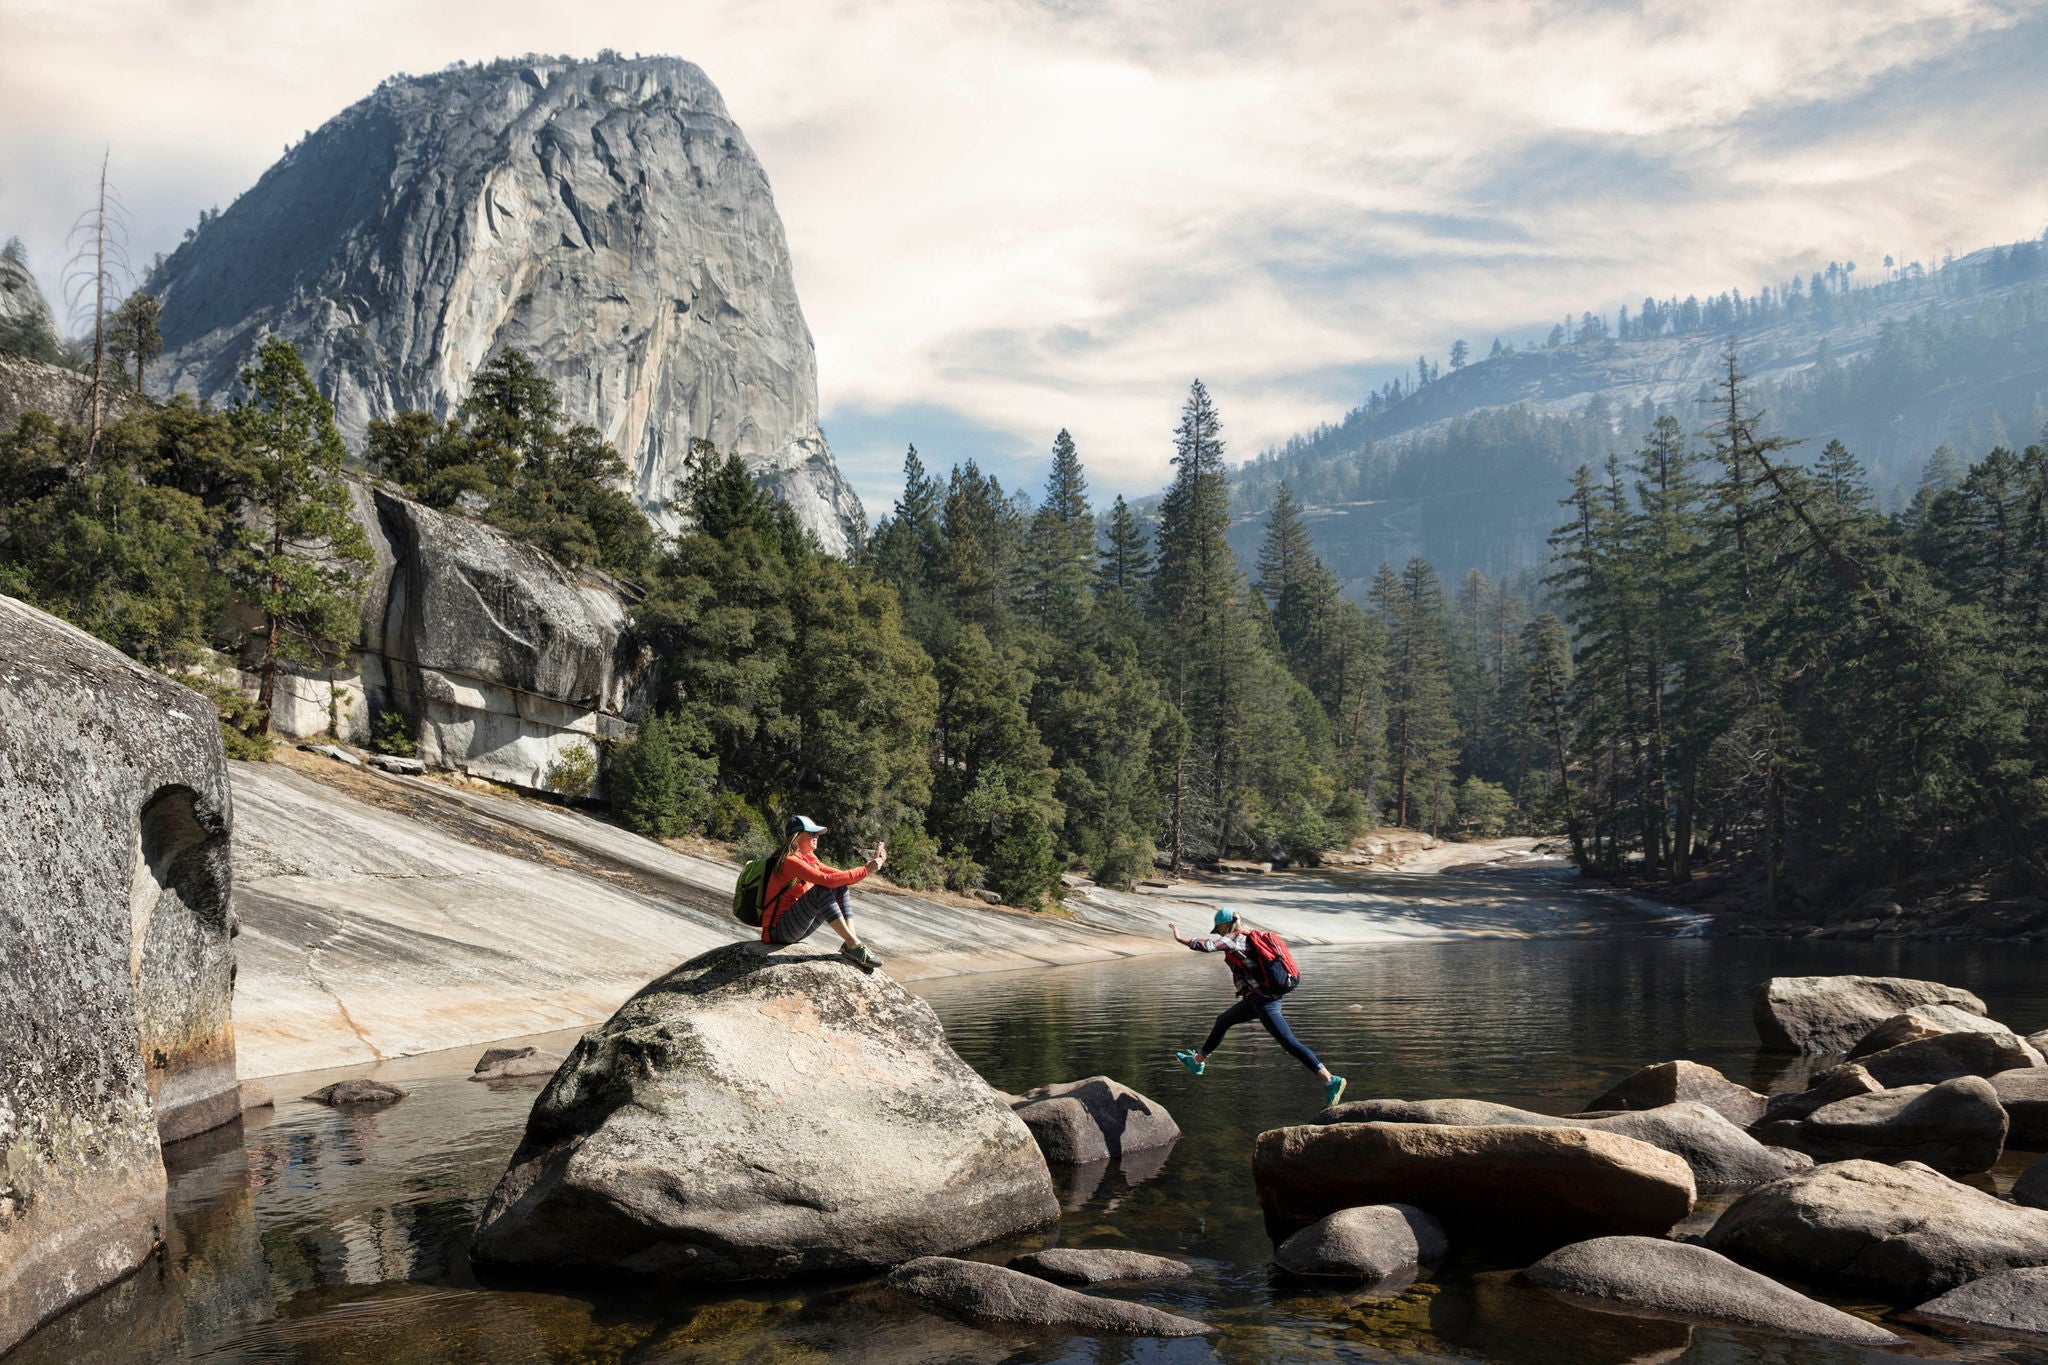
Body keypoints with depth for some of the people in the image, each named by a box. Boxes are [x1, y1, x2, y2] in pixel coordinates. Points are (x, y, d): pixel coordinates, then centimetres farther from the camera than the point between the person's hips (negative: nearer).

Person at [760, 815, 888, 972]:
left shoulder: (809, 859, 12)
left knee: (841, 887, 4)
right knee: (821, 891, -28)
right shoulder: (789, 861, -18)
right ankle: (853, 945, -26)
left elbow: (839, 875, 8)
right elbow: (826, 880, -29)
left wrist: (868, 866, -6)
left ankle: (851, 942, -12)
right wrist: (865, 870, -26)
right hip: (776, 931, -10)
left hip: (797, 929, 10)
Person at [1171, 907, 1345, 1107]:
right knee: (1222, 1021, 24)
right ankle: (1198, 1061, 40)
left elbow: (1206, 946, -22)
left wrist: (1180, 939, -10)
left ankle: (1330, 1080, -22)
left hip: (1263, 999, -10)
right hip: (1256, 998, 10)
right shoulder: (1248, 938, 18)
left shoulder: (1233, 938, -8)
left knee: (1289, 1042, -15)